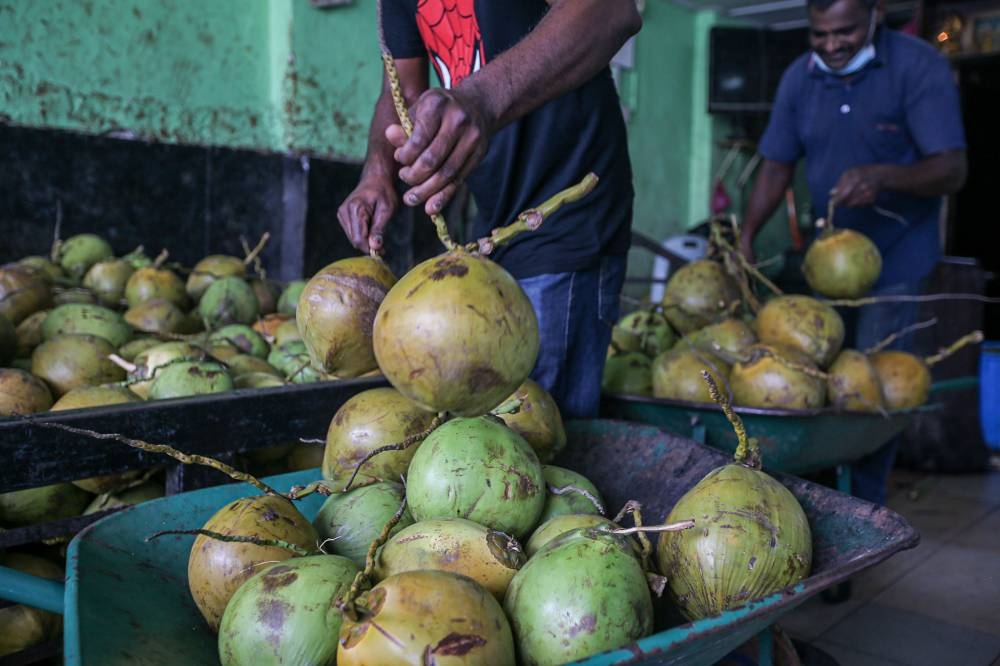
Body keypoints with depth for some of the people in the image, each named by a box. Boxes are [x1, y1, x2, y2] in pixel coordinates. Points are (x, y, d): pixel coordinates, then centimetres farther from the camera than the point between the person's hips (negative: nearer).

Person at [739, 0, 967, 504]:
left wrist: (883, 176, -40)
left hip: (896, 251, -4)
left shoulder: (918, 67, -15)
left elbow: (952, 170, -21)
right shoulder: (799, 78, 1)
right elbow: (777, 165, 5)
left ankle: (864, 505, 5)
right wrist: (745, 238, -7)